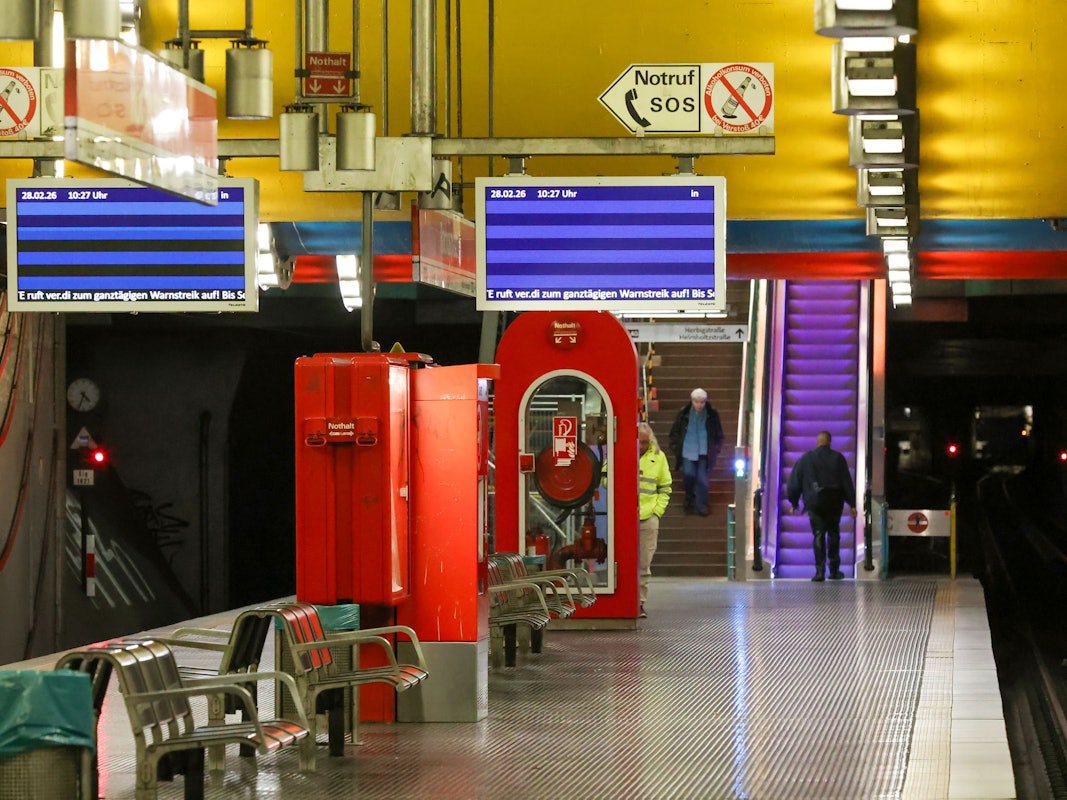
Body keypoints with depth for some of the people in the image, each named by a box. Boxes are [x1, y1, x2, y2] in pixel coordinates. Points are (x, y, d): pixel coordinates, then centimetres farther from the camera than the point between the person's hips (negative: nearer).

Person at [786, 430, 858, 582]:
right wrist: (852, 504, 5)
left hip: (814, 503, -1)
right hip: (834, 503, 1)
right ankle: (834, 570, 13)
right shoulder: (838, 458, 3)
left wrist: (794, 502, 15)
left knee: (818, 535, -2)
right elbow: (847, 482, 2)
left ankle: (820, 570, -12)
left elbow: (794, 482, 4)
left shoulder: (806, 459, 2)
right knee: (833, 534, 13)